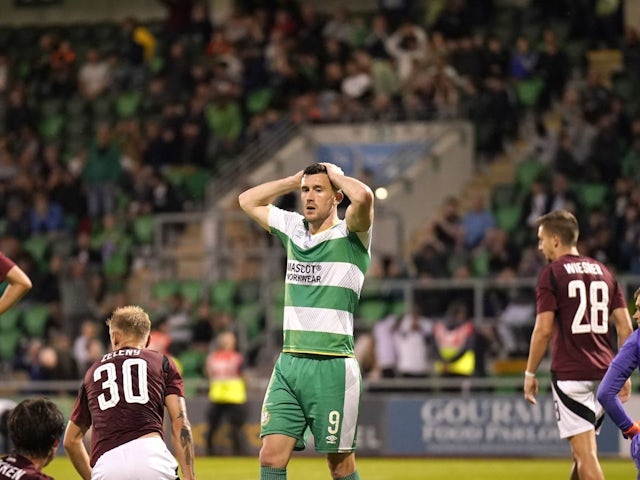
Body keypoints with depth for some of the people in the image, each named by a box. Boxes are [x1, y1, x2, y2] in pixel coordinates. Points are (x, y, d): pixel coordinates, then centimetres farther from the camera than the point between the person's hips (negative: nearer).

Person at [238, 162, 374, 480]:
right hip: (289, 363, 5)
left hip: (332, 367, -5)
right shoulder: (293, 229, 15)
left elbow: (363, 197, -24)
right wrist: (296, 179, 18)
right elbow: (248, 200, 29)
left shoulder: (350, 235, -3)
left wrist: (337, 175, -3)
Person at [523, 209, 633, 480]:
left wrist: (530, 373, -2)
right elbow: (625, 328, 10)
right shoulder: (604, 272, 13)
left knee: (585, 452, -8)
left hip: (570, 374, -6)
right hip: (604, 373, 6)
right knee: (582, 451, 17)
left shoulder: (552, 274, -4)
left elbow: (543, 330, -11)